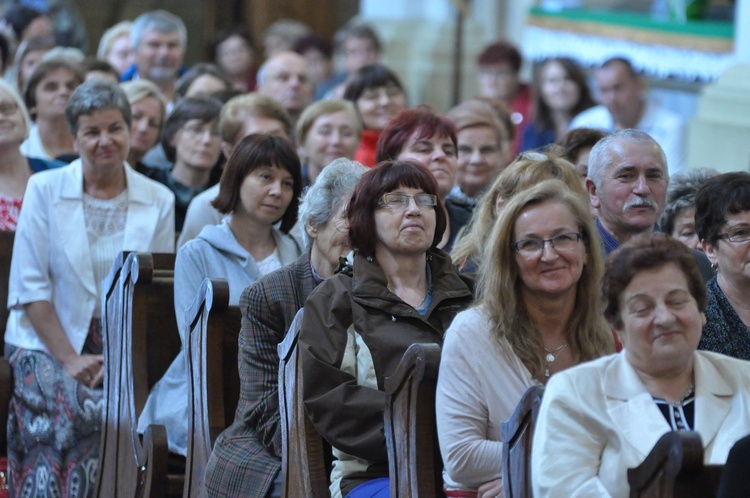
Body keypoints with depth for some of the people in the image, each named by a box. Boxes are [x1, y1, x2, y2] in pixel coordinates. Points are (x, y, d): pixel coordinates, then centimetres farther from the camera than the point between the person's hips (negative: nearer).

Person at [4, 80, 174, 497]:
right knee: (76, 410, -29)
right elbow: (30, 286, -3)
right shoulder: (44, 190, 2)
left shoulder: (158, 201, 7)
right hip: (48, 345, -1)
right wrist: (68, 359, -12)